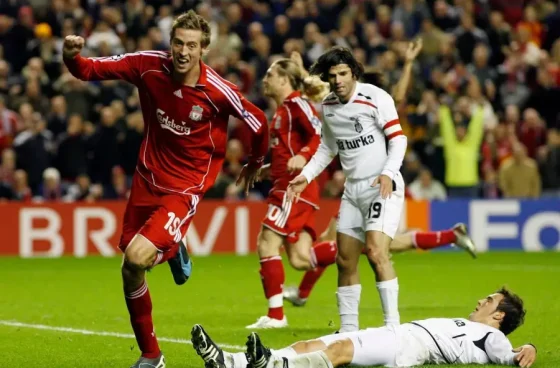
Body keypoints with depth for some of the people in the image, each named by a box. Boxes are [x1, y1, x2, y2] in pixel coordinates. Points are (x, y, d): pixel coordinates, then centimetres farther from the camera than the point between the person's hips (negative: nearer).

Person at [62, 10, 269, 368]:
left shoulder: (218, 91, -20)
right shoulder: (148, 66, -11)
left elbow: (259, 123, -4)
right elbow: (90, 70, -7)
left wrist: (254, 164, 12)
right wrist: (73, 57, -30)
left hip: (185, 188, -4)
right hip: (148, 179, 4)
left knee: (138, 256, -24)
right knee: (130, 271, 7)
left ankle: (173, 250, 14)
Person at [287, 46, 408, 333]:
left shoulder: (376, 98, -12)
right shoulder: (327, 106, 8)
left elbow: (398, 139, -12)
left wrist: (388, 173, -26)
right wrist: (306, 176, 12)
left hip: (382, 186, -7)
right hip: (353, 188, 7)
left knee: (376, 253, -21)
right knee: (345, 261, 6)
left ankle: (393, 327, -18)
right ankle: (348, 330, 15)